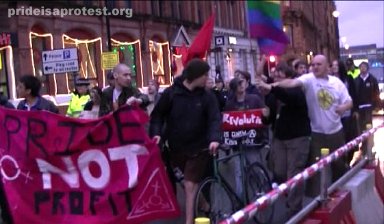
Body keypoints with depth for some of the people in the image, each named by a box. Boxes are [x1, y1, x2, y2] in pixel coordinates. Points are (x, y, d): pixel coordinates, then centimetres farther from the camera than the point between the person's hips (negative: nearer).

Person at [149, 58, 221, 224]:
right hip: (176, 147, 1)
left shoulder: (207, 97, -5)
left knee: (190, 186, -4)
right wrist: (156, 133, -16)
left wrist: (214, 138, -31)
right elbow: (158, 114, 1)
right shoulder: (171, 93, -6)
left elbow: (215, 119, -13)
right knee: (191, 184, 15)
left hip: (198, 148, -1)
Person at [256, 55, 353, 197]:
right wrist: (273, 85, -46)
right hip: (317, 133, -3)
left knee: (339, 164, 18)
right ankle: (315, 196, 10)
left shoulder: (336, 82, 0)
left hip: (336, 131, 4)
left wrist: (343, 107, -19)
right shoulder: (309, 79, -10)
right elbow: (292, 82, -28)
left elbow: (349, 102, 5)